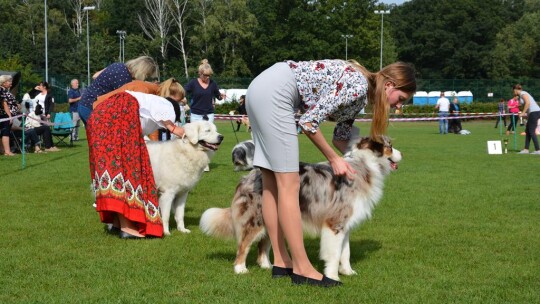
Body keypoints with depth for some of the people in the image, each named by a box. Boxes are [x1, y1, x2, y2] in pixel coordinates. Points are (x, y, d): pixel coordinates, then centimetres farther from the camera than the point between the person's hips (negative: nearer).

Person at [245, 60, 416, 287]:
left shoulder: (360, 97, 15)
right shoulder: (358, 86, -13)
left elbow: (341, 138, 25)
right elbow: (308, 122, -15)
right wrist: (334, 159, -5)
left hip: (262, 91, 10)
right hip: (272, 92, -10)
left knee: (272, 183, 9)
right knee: (288, 184, -9)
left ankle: (281, 262, 13)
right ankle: (302, 269, -6)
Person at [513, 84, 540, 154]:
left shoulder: (523, 93, -6)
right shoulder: (522, 95, 23)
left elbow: (528, 103, -19)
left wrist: (523, 113, -14)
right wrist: (525, 114, 12)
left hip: (534, 112, -10)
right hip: (533, 113, 10)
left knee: (531, 131, -10)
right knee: (527, 131, 11)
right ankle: (526, 149, 11)